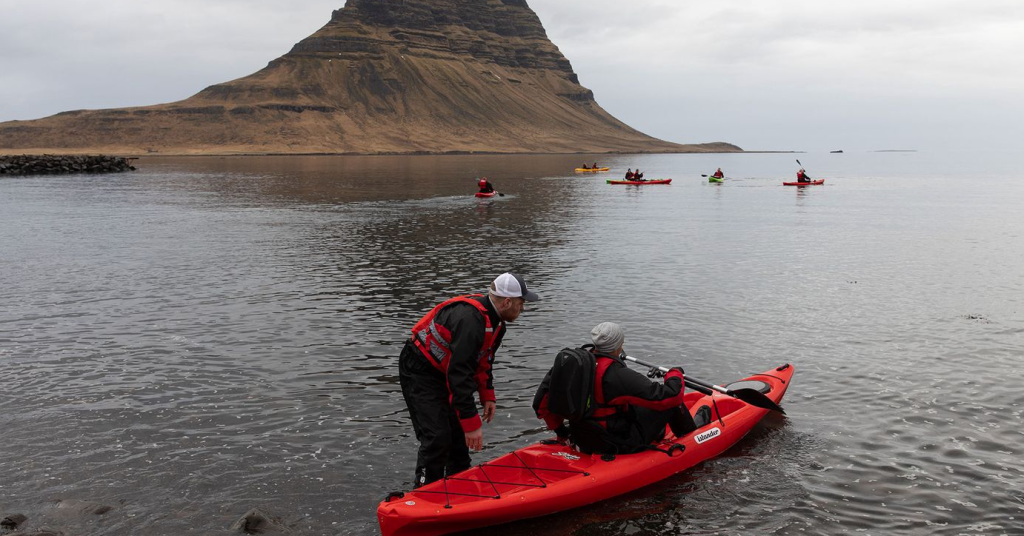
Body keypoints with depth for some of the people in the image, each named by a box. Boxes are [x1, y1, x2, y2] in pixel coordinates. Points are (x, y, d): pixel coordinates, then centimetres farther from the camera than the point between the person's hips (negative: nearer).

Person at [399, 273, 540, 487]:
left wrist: (488, 396, 9)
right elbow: (459, 375, -36)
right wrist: (472, 424, -33)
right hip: (419, 371, -10)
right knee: (437, 437, -14)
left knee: (458, 432, 13)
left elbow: (483, 360, 15)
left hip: (444, 371, 10)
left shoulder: (495, 320, -1)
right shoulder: (469, 320, -34)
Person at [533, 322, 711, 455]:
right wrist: (675, 374, 1)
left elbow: (541, 403, -1)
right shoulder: (619, 376, -26)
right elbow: (672, 396, -21)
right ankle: (690, 429, 36)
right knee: (669, 398, 6)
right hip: (621, 446, -7)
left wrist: (560, 430, 14)